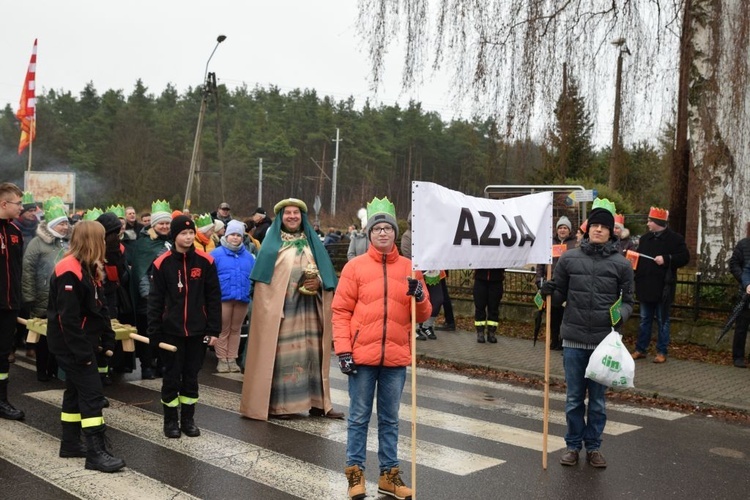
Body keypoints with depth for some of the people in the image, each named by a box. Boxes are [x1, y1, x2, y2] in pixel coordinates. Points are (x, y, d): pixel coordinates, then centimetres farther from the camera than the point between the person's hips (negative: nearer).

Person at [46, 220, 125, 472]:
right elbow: (68, 318, -24)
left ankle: (70, 443, 28)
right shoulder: (69, 272, -21)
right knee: (92, 392, -10)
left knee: (76, 390, 16)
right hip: (69, 345, -10)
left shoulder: (89, 269, 11)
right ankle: (96, 452, -6)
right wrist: (82, 352, -23)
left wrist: (108, 341, 7)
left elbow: (99, 308, 13)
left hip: (83, 342, 10)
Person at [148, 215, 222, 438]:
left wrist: (214, 329, -3)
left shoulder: (205, 261, -3)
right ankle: (170, 420, 20)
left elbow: (213, 297, 0)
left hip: (197, 330, 1)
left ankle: (188, 419, 23)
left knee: (191, 376, 11)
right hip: (171, 330, -1)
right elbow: (155, 300, -2)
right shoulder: (162, 263, -5)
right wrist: (154, 333, -5)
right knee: (172, 376, 6)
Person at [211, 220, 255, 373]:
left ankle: (232, 359, 20)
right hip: (223, 297, -4)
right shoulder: (217, 254, -2)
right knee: (223, 330, 5)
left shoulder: (248, 256, 12)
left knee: (235, 330, 12)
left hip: (242, 298, 4)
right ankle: (222, 360, 12)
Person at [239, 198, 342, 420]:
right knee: (280, 352, -4)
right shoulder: (272, 242, 5)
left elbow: (326, 272, 12)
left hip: (308, 308, 4)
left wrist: (318, 282, -11)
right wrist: (268, 307, -14)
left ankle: (317, 402, 9)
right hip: (279, 306, -3)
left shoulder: (312, 242, 16)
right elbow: (263, 275, -3)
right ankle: (275, 404, 2)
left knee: (311, 351, 4)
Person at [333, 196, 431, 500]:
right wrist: (343, 350, -10)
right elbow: (341, 311, -2)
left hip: (396, 358, 2)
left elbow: (423, 315, 8)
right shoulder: (355, 266, 0)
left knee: (390, 419, 12)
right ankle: (355, 471, 19)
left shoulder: (409, 268, 6)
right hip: (362, 357, -2)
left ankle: (389, 474, 23)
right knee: (359, 417, 6)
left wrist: (419, 296, -13)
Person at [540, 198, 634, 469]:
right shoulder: (569, 258, 2)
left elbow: (627, 301, 7)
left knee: (598, 399, 11)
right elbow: (560, 294, 10)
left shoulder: (621, 264, 0)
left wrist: (621, 315, -14)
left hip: (604, 342, 0)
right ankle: (573, 444, 25)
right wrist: (548, 292, -12)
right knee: (574, 398, 10)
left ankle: (593, 446, 26)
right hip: (574, 340, 1)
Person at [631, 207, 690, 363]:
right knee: (645, 320, 12)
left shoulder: (675, 238, -6)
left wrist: (666, 259, -20)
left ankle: (662, 352, 12)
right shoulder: (645, 238, 12)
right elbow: (639, 258, 20)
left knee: (662, 321, 5)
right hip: (646, 286, 5)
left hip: (663, 287, -5)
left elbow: (684, 257, -10)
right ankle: (640, 349, 19)